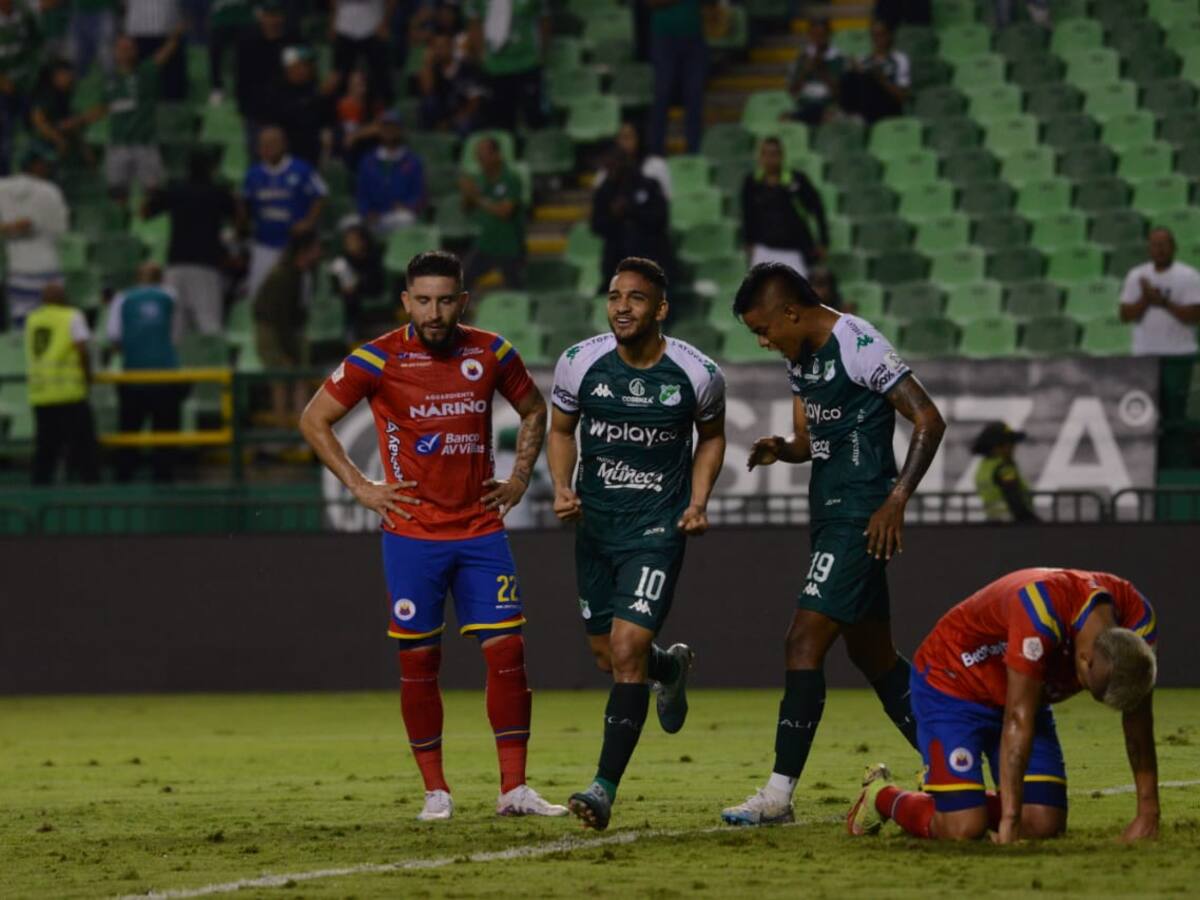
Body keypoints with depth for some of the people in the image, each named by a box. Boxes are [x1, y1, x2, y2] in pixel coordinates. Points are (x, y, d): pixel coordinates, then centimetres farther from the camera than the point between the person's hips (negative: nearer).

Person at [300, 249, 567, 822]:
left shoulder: (490, 353, 1)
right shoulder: (379, 360, -7)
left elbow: (533, 409, 20)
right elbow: (314, 420, 1)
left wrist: (519, 478, 10)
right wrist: (360, 487, -3)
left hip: (480, 528, 2)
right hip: (412, 533, -2)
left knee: (506, 649, -5)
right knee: (419, 661, 0)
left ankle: (513, 788, 0)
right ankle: (435, 791, 10)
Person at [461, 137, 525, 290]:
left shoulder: (510, 180, -16)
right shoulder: (480, 179, 2)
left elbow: (504, 211, -26)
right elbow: (468, 208, 9)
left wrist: (478, 198, -25)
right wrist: (466, 195, -12)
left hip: (510, 248, -5)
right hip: (485, 245, 5)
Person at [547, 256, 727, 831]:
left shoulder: (697, 375, -10)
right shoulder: (579, 364, -7)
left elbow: (712, 437, 10)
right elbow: (561, 429, 11)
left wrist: (698, 503, -3)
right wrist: (562, 488, -6)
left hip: (657, 526, -4)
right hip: (595, 524, 4)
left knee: (627, 649, -17)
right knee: (608, 656, 13)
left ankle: (605, 786, -13)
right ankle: (672, 667, 50)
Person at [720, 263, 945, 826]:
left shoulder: (858, 347, -16)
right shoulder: (800, 358, 12)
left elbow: (929, 421, -17)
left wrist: (896, 500, -21)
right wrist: (781, 450, -2)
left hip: (860, 518, -10)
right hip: (831, 513, 10)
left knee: (804, 642, -12)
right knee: (871, 653, 15)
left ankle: (779, 794, -11)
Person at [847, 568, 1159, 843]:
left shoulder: (1138, 621, -21)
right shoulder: (1041, 612, -41)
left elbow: (1137, 718, -10)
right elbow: (1018, 721, -39)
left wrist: (1148, 811, -12)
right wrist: (1009, 821, -38)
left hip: (1017, 694, 6)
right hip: (951, 682, -6)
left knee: (1045, 825, -7)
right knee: (963, 829, -17)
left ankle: (954, 796, 22)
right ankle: (883, 796, 15)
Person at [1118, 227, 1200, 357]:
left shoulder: (1189, 276, -1)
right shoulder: (1135, 276, 10)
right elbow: (1125, 316, 5)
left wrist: (1164, 303, -17)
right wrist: (1145, 300, -12)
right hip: (1145, 354, 3)